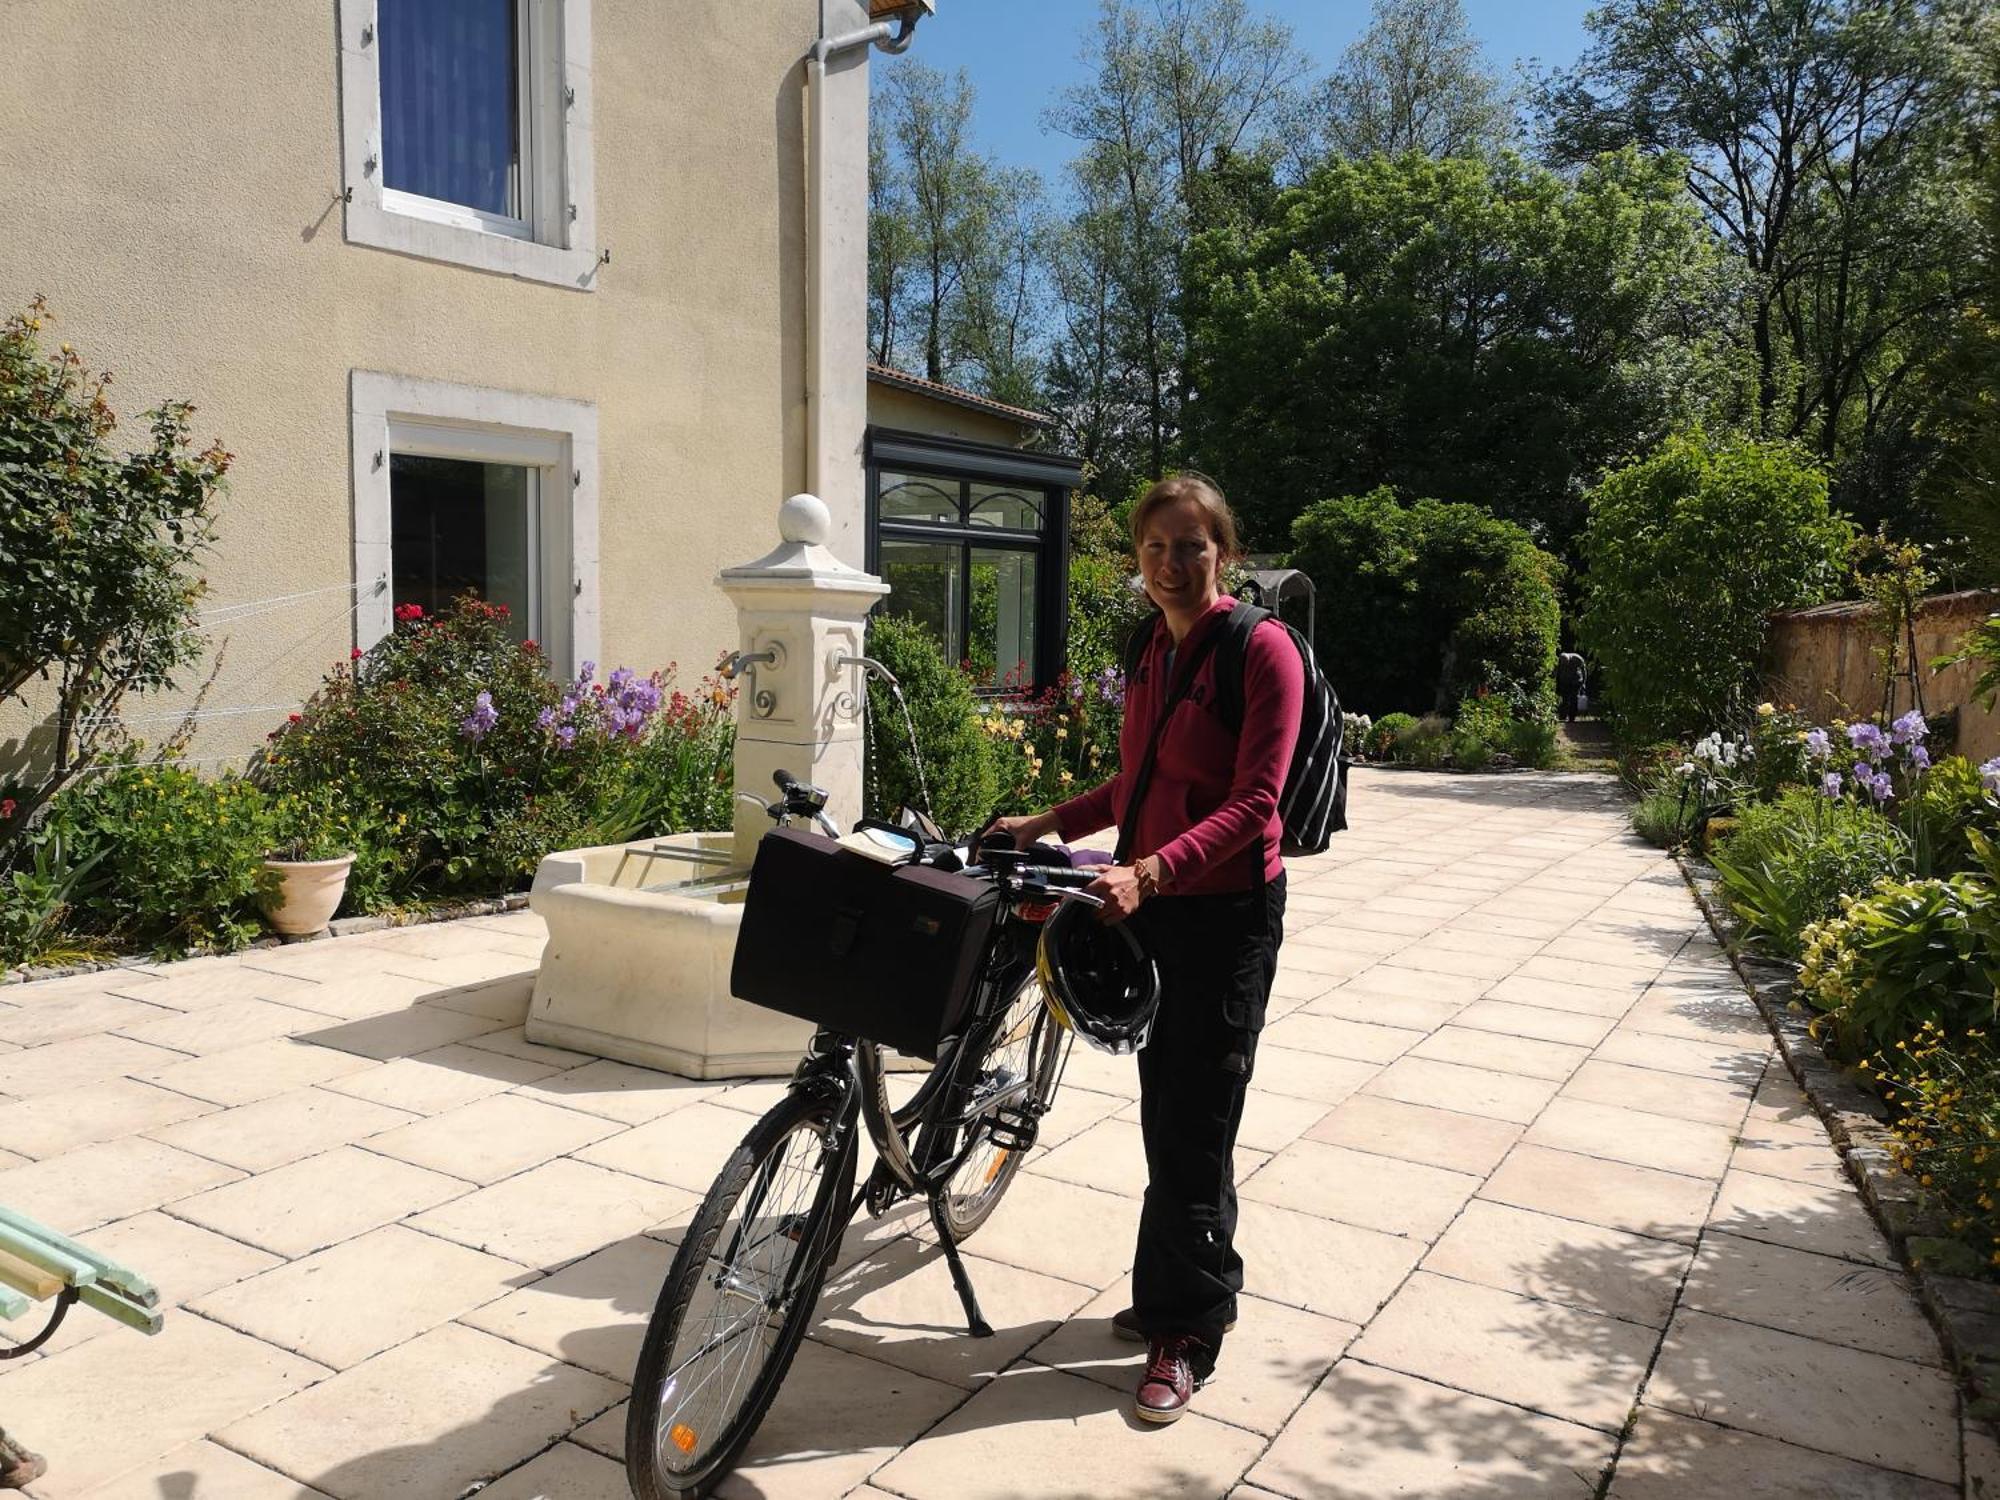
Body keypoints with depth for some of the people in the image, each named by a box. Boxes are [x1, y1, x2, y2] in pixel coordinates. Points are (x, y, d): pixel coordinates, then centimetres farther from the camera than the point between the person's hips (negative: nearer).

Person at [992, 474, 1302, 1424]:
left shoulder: (1261, 648, -13)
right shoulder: (1150, 647, 9)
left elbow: (1253, 804, -21)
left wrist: (1150, 872, -32)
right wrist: (1048, 823, 10)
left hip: (1226, 912, -7)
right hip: (1150, 906, 7)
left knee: (1193, 1122, 0)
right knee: (1167, 1109, 14)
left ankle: (1185, 1330, 17)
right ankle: (1199, 1291, 33)